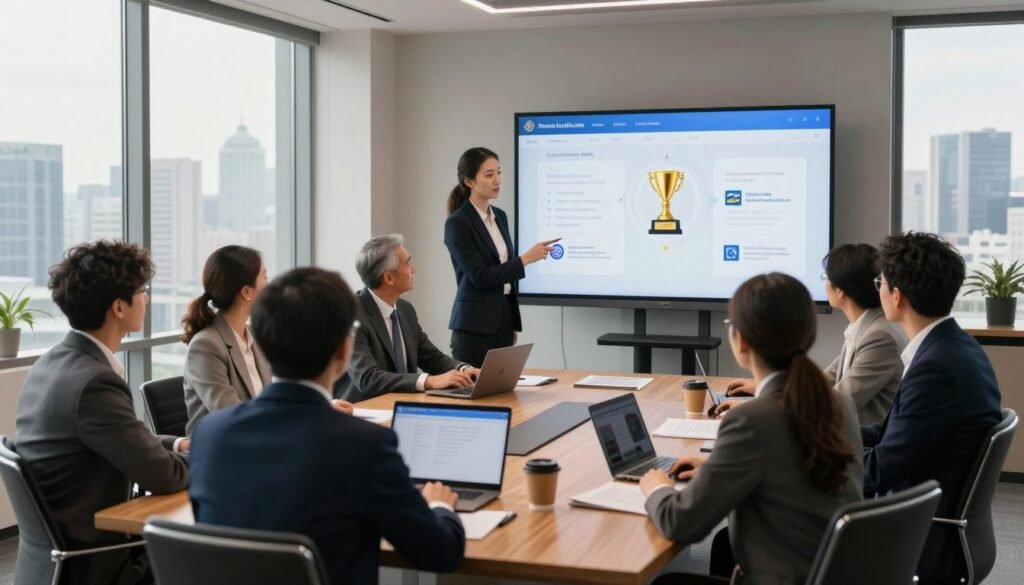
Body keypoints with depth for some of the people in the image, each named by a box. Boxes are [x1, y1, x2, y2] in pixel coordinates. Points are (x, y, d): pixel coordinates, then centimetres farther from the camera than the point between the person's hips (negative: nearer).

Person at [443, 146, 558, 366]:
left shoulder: (500, 216, 12)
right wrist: (526, 259, -18)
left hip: (503, 317, 8)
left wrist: (513, 324, 17)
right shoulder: (457, 223, -13)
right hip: (474, 324, -7)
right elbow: (480, 276, -18)